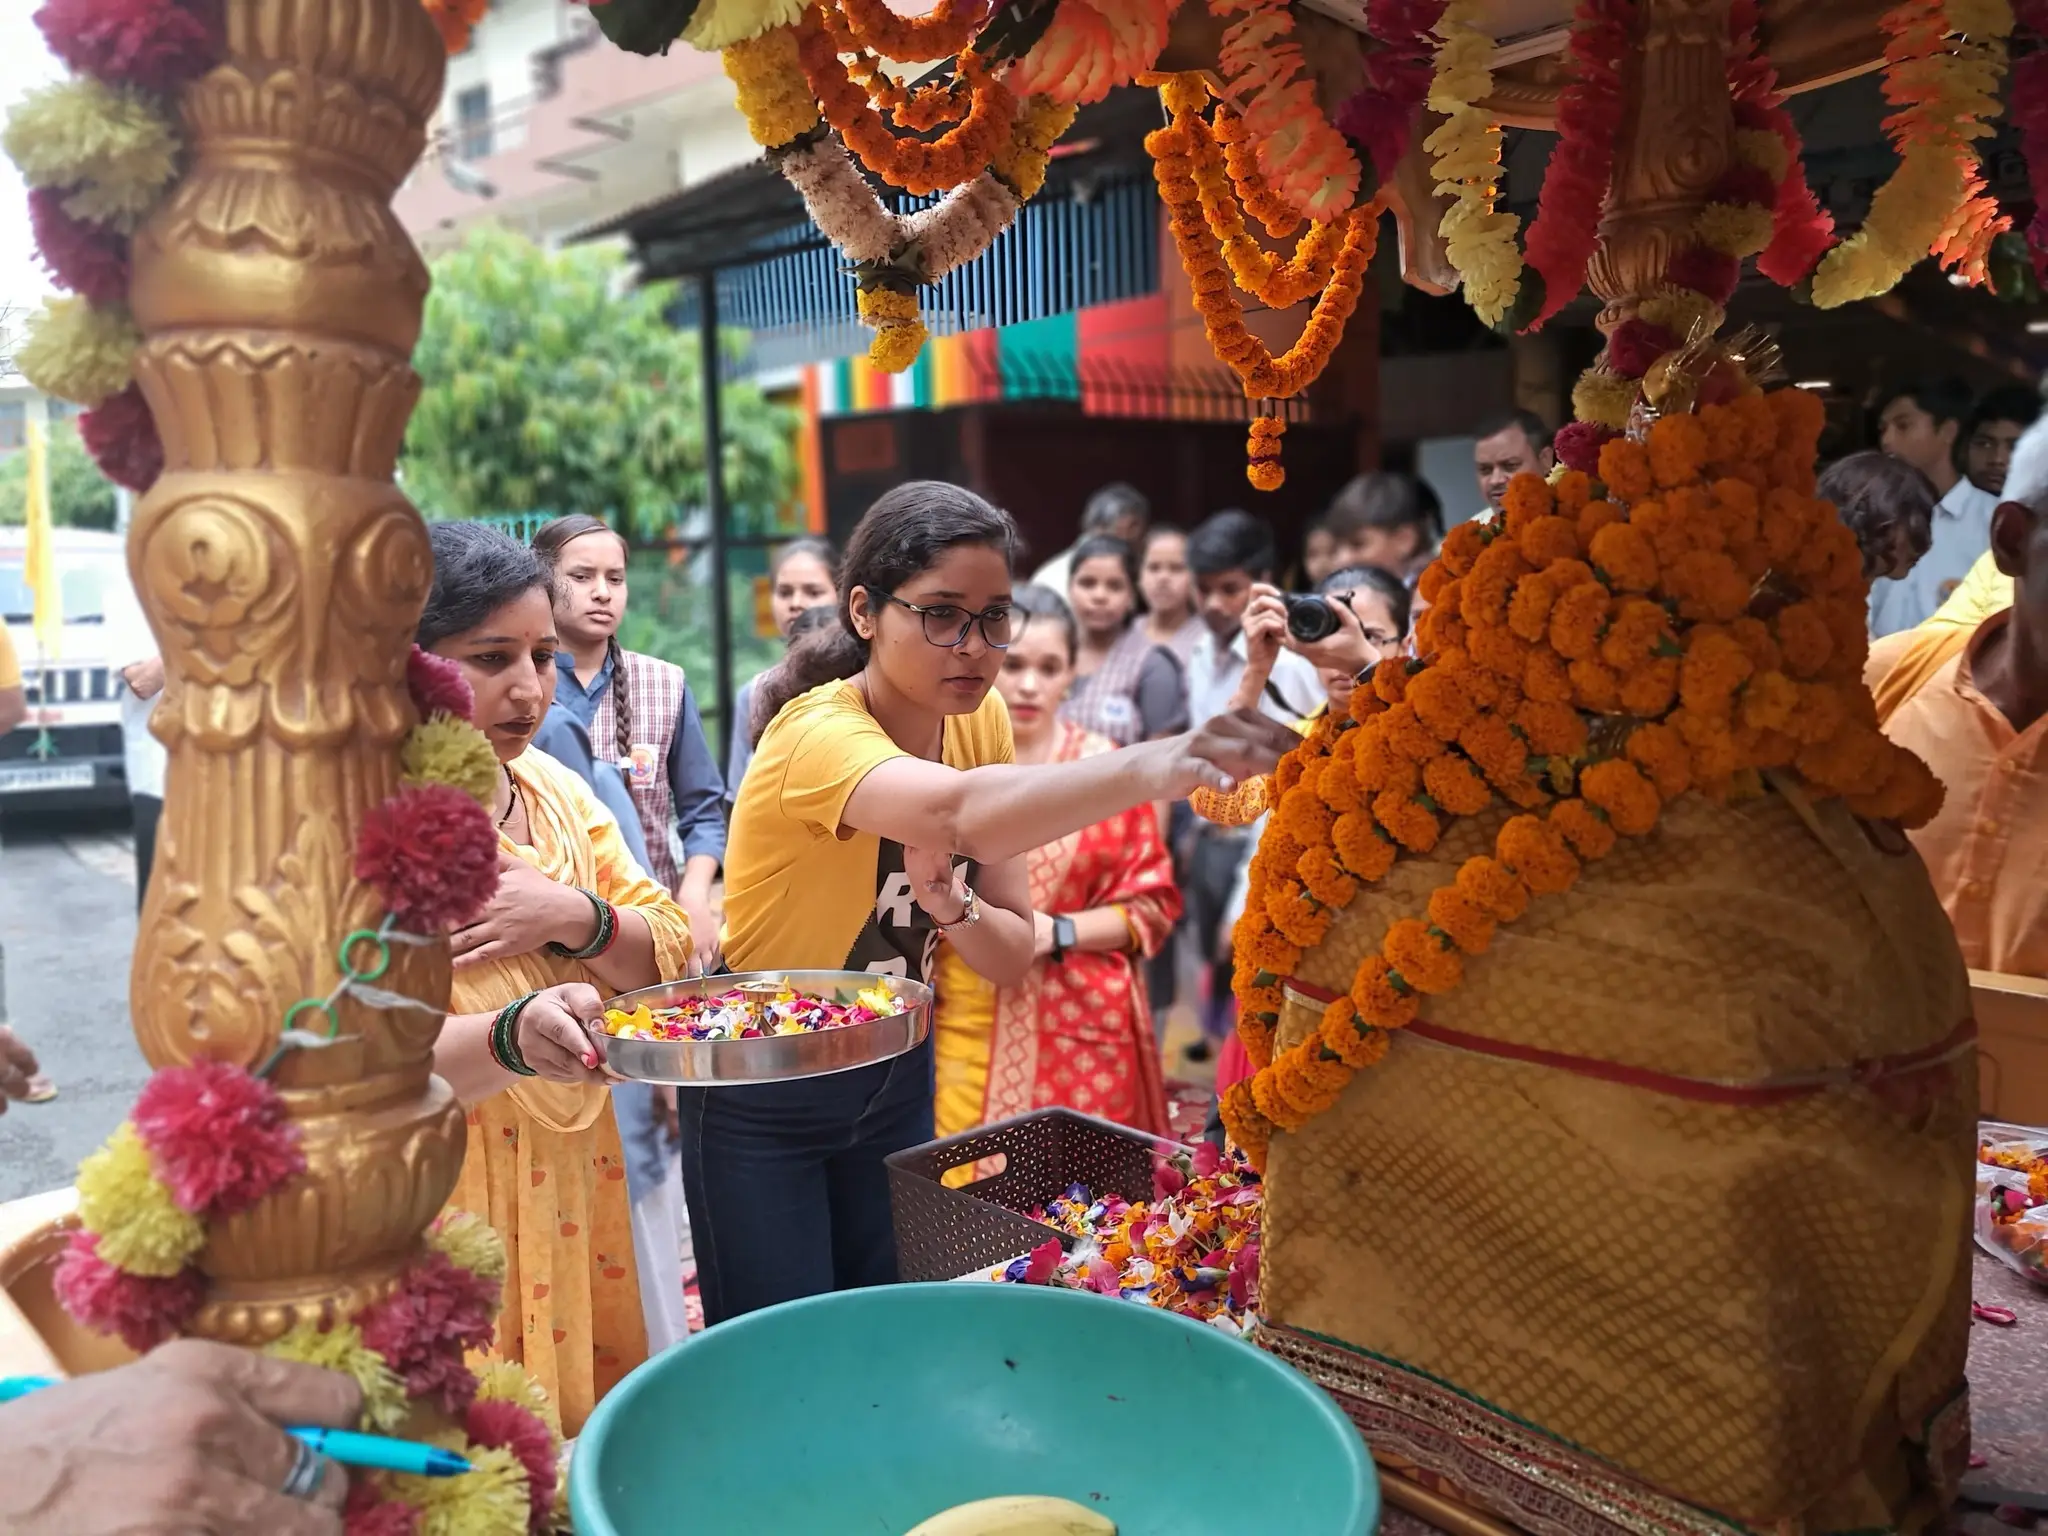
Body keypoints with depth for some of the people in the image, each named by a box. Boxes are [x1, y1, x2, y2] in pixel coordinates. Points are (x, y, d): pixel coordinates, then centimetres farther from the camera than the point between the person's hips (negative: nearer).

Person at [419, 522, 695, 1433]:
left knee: (594, 1425, 16)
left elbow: (669, 952, 5)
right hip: (435, 1198, -5)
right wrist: (516, 1035, -40)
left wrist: (575, 917, -15)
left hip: (576, 1177, 6)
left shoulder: (552, 787, 5)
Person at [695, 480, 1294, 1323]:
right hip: (762, 1100, -5)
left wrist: (952, 908, -26)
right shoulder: (816, 731, -27)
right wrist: (1150, 766, -63)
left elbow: (1013, 954, -5)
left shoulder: (980, 722, -8)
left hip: (896, 1080, 5)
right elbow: (959, 812, -50)